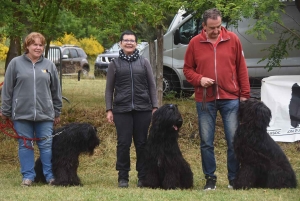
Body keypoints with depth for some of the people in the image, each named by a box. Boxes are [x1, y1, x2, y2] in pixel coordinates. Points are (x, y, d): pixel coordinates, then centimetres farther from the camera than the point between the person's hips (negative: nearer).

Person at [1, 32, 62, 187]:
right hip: (21, 114, -1)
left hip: (45, 114, 1)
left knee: (46, 145, 2)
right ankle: (28, 176, 12)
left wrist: (57, 112, 12)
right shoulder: (16, 63, 1)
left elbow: (56, 91, 12)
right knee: (25, 145, 5)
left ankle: (50, 175, 10)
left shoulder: (49, 65, 7)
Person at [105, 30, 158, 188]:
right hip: (122, 110, 0)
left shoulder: (144, 63, 9)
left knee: (142, 143, 4)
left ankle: (143, 176, 12)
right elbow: (109, 89, 8)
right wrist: (109, 110, 1)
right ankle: (123, 177, 8)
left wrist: (155, 107, 3)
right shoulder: (114, 64, 8)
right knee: (123, 143, 0)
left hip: (143, 110, 0)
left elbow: (152, 86, 9)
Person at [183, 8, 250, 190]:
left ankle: (234, 178, 10)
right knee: (206, 142, 4)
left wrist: (245, 94, 2)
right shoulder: (195, 43, 0)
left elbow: (242, 68, 4)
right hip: (205, 100, 0)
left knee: (234, 141, 1)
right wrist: (199, 79, -12)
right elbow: (187, 69, 8)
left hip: (231, 99, 0)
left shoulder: (233, 39, 1)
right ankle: (210, 178, 14)